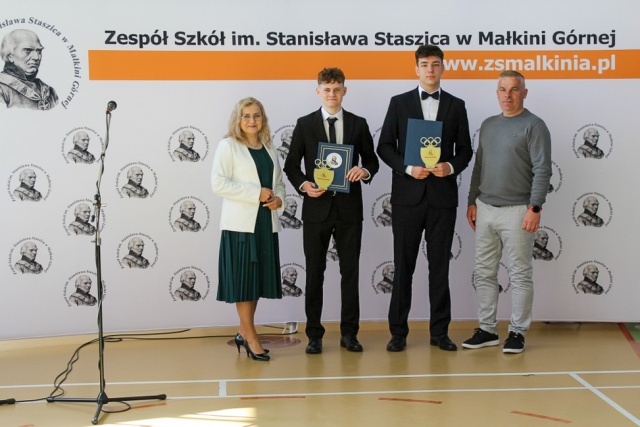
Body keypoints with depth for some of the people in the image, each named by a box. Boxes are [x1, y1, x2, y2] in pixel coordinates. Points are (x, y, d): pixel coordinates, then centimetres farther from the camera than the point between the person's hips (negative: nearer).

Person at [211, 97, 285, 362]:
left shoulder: (269, 148, 15)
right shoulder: (228, 146, -3)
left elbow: (279, 181, 22)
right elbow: (218, 183, -12)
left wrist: (278, 198, -1)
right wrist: (257, 193, -16)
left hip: (266, 223, 6)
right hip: (240, 223, -6)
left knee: (258, 278, 9)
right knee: (243, 280, -2)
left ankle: (244, 332, 22)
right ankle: (251, 339, 5)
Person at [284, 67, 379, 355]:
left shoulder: (358, 124, 7)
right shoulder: (305, 124, 4)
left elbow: (371, 160, 11)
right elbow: (291, 165, 5)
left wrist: (365, 171, -11)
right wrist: (303, 185, -13)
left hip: (349, 207, 1)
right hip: (317, 207, -1)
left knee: (350, 271, 5)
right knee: (314, 273, 4)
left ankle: (349, 333, 15)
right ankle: (314, 334, 13)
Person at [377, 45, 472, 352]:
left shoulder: (456, 105, 8)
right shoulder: (399, 103, 5)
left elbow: (465, 149, 9)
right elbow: (385, 146, 2)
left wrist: (451, 167, -11)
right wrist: (408, 168, -13)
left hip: (443, 196, 1)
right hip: (408, 195, -1)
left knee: (440, 266, 6)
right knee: (403, 266, 3)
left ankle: (439, 332, 14)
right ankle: (398, 332, 11)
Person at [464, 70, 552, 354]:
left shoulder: (534, 126, -5)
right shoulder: (488, 125, 15)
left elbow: (542, 169, -11)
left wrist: (535, 208, -17)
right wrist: (472, 202, 14)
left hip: (517, 211, -6)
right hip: (485, 210, 6)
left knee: (520, 275, 0)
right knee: (484, 273, 8)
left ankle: (517, 331, 7)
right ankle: (487, 329, 16)